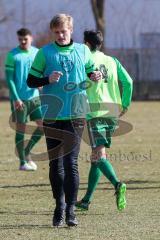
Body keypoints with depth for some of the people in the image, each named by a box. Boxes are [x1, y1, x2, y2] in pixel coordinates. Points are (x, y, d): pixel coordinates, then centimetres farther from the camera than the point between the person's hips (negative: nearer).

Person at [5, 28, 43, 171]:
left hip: (34, 96, 5)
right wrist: (16, 98, -15)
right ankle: (23, 162, 10)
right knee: (21, 128, 1)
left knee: (43, 125, 0)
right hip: (19, 99, -5)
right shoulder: (13, 55, -7)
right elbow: (9, 78, -8)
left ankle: (27, 152, 19)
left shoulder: (37, 53, 6)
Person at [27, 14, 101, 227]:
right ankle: (59, 207, 20)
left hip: (75, 115, 0)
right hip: (52, 115, 0)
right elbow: (31, 81, 6)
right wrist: (48, 80, -13)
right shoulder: (45, 52, 3)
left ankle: (71, 209, -5)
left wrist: (95, 76, -2)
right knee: (55, 164, 6)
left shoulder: (82, 50, 7)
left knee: (71, 163, -7)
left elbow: (91, 70, 21)